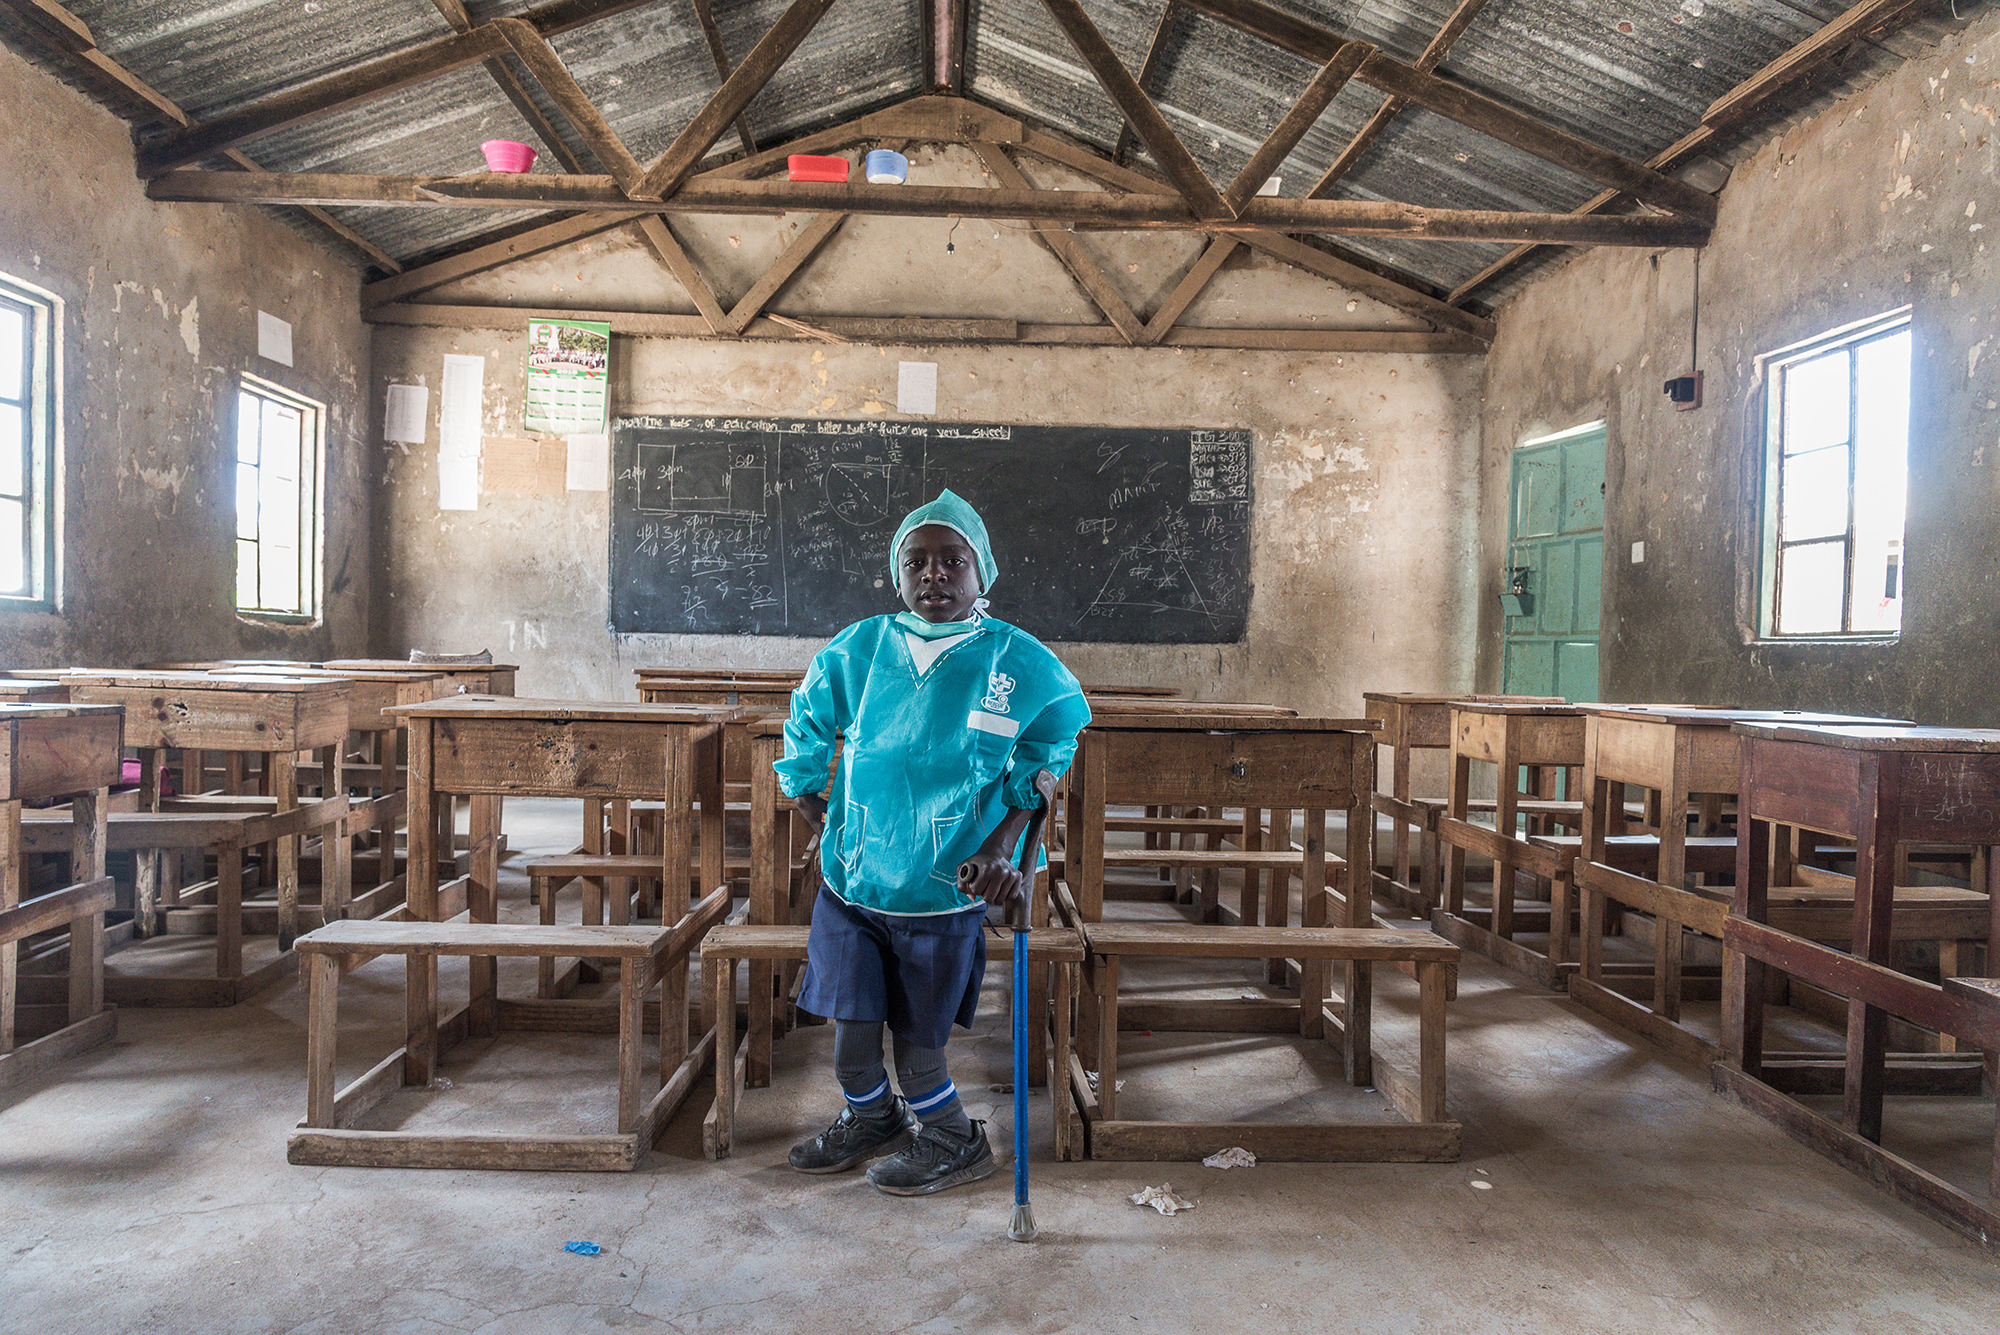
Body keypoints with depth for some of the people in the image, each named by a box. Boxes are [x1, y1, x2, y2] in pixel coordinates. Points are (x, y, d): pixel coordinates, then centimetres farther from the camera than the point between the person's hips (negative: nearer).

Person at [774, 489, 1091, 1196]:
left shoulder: (1021, 663, -7)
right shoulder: (857, 651, -1)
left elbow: (1049, 754, 6)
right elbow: (803, 737, 15)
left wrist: (1001, 844, -3)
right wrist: (826, 827, 14)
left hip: (945, 896, -2)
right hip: (851, 884, 3)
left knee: (917, 1045, 7)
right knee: (851, 1028, 7)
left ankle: (953, 1142, 37)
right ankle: (871, 1119, 40)